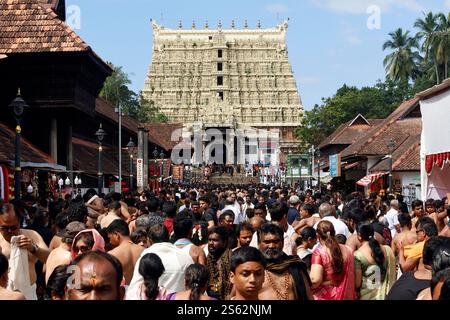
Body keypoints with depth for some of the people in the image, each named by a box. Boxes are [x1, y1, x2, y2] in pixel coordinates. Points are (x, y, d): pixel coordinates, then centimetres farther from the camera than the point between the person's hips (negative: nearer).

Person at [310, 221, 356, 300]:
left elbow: (315, 280, -24)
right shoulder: (348, 250, -1)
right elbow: (352, 276, 8)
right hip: (346, 296, 4)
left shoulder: (318, 252, -16)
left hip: (324, 297, -4)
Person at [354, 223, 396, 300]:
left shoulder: (357, 255, -18)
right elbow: (393, 276, 2)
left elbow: (357, 284, -14)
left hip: (366, 297, -4)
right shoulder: (387, 250, -5)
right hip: (386, 295, 4)